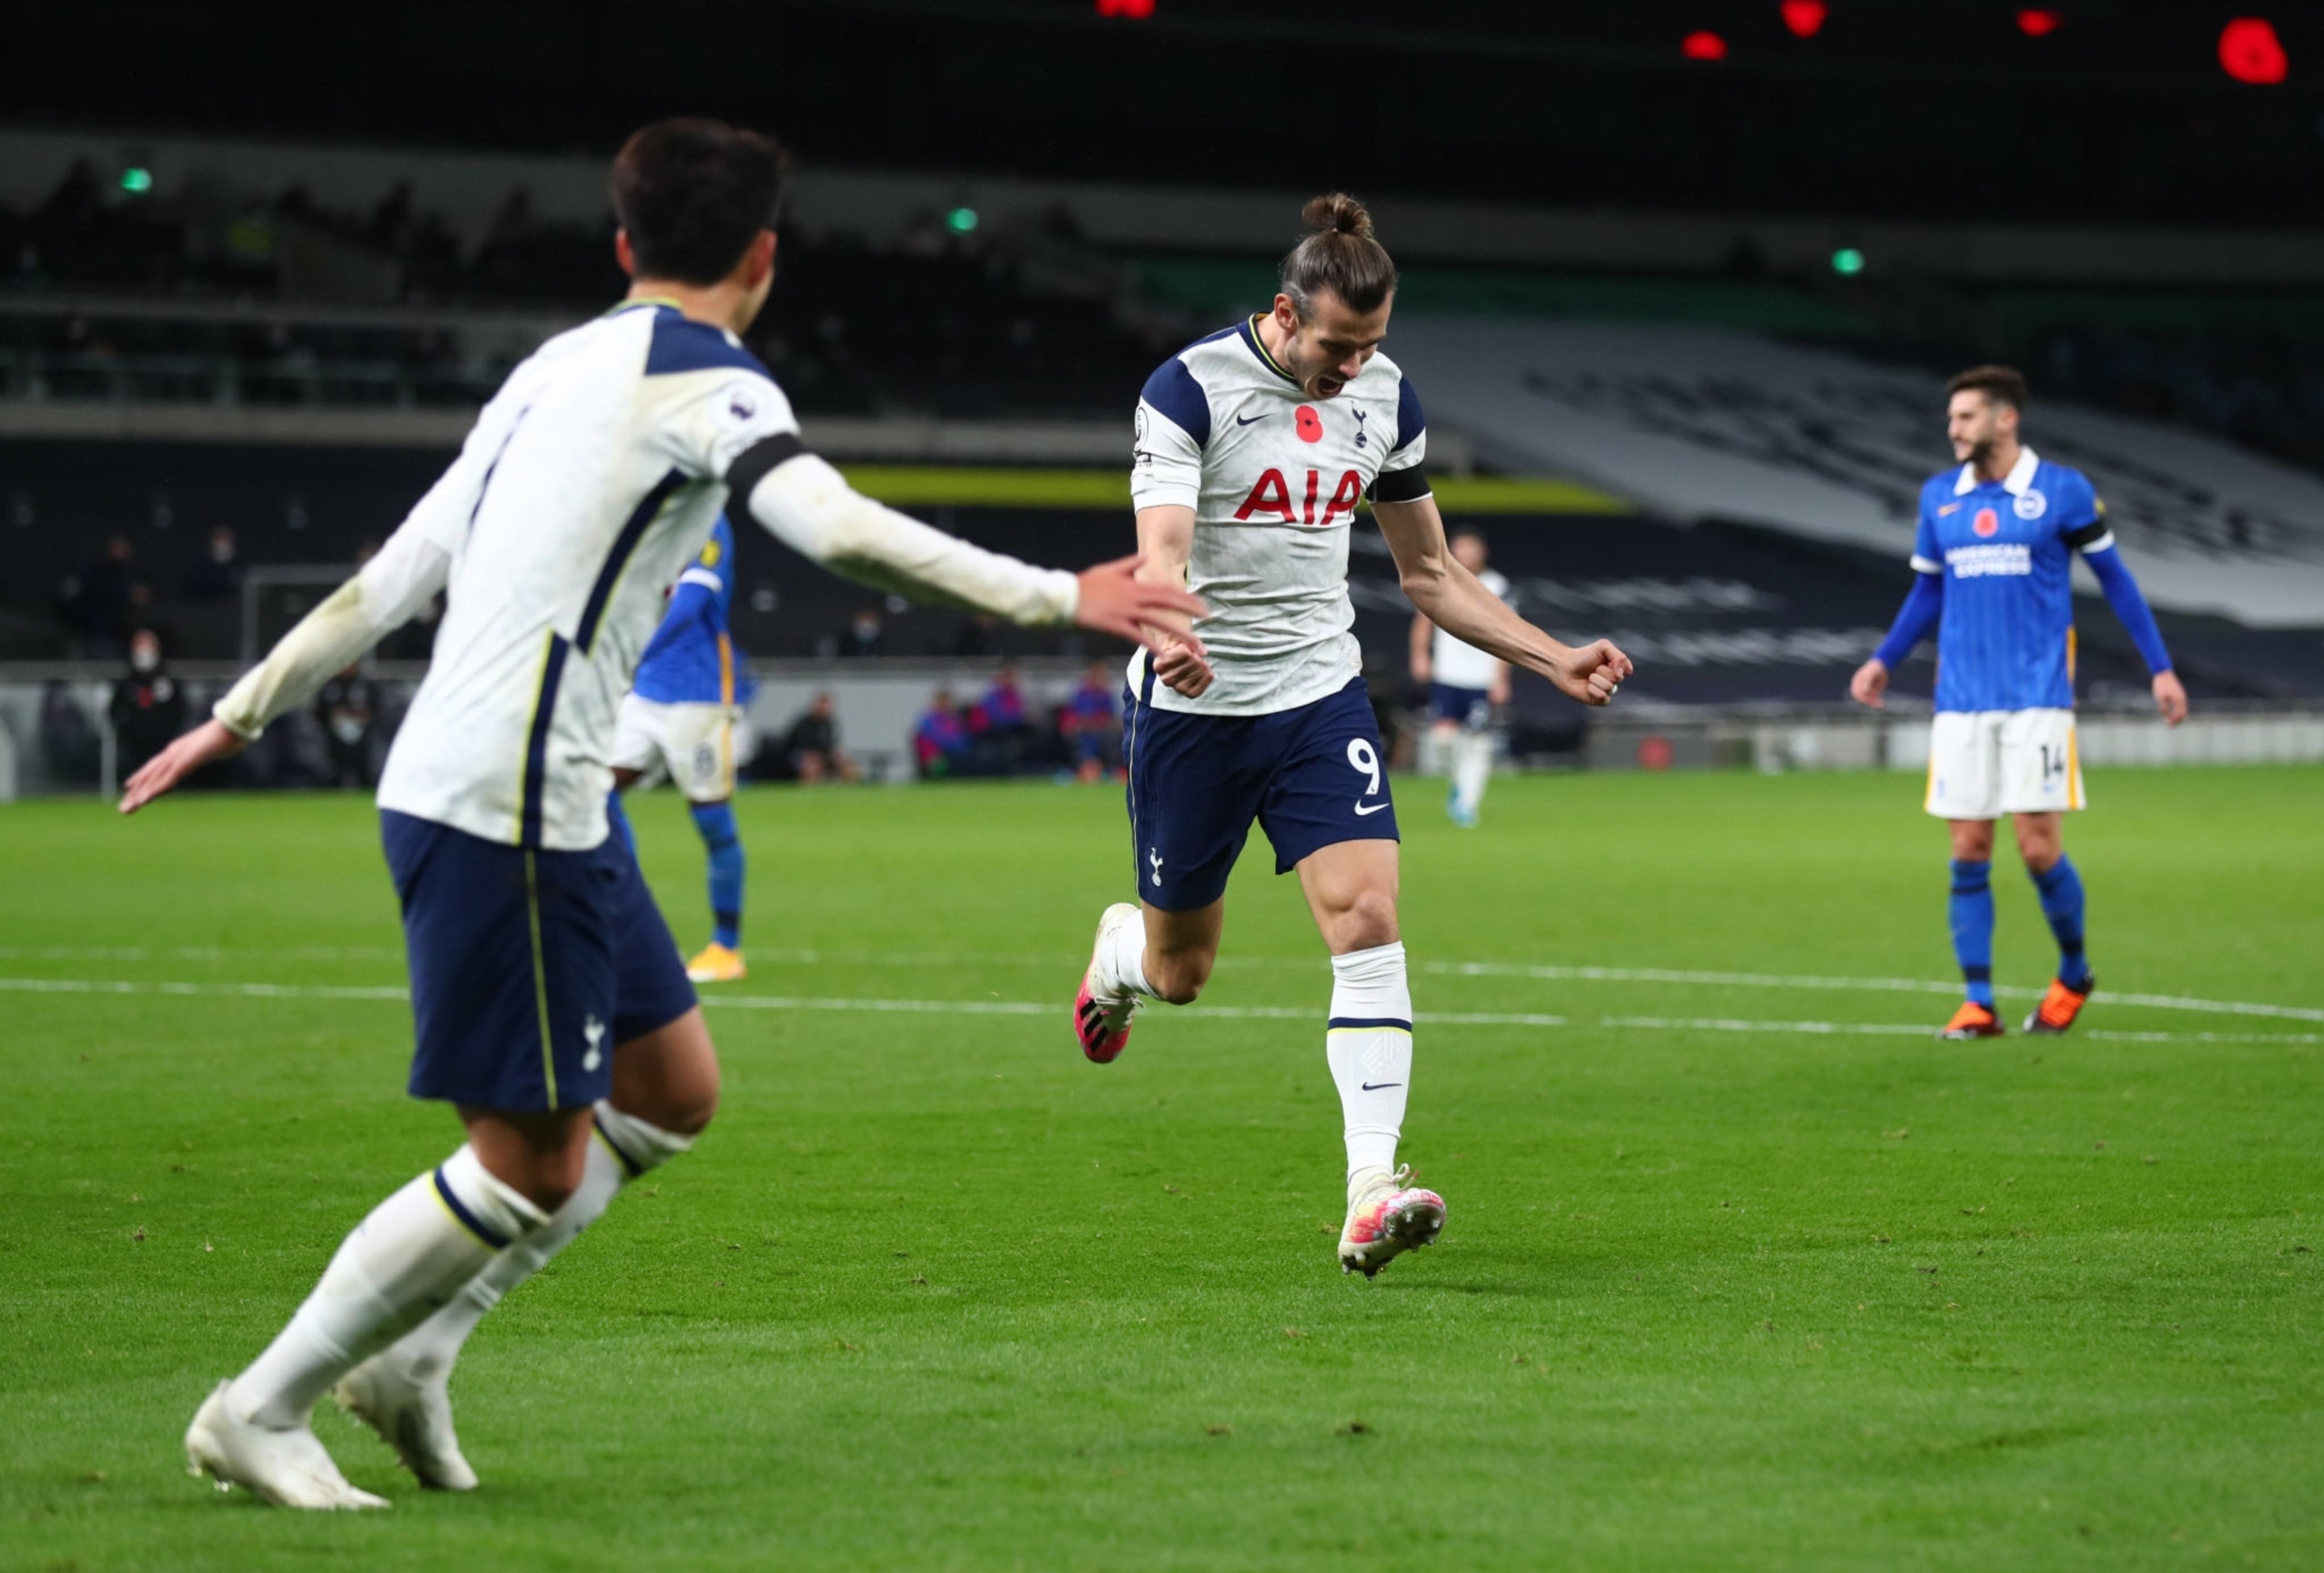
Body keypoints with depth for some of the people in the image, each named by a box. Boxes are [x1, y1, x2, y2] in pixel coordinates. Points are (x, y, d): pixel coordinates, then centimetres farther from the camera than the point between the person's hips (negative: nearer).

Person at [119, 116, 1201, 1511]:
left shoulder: (553, 373, 17)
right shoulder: (707, 384, -9)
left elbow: (392, 574, 20)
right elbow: (846, 533, -25)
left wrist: (243, 715, 26)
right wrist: (1059, 599, -24)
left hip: (551, 807, 10)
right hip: (508, 811, -10)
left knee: (672, 1093, 15)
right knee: (536, 1165, -3)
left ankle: (410, 1358, 18)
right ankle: (260, 1415, 6)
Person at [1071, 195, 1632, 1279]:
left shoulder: (1385, 397, 2)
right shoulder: (1191, 388, -15)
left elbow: (1429, 572, 12)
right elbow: (1160, 552, -27)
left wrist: (1553, 660, 3)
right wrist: (1174, 638, -50)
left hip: (1320, 695, 3)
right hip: (1193, 705, -3)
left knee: (1367, 915, -18)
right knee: (1179, 973, 9)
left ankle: (1372, 1196, -23)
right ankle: (1120, 948, 49)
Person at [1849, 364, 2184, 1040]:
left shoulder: (2062, 490, -3)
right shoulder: (1938, 497, 9)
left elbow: (2114, 578, 5)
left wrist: (2160, 668, 3)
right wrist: (1883, 661, 10)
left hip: (2038, 698, -4)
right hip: (1962, 702, 4)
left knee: (2039, 847, -7)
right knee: (1969, 850, 0)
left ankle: (2074, 976, 17)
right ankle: (1978, 1003, 6)